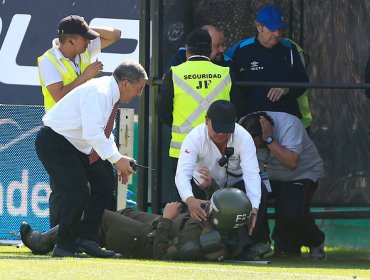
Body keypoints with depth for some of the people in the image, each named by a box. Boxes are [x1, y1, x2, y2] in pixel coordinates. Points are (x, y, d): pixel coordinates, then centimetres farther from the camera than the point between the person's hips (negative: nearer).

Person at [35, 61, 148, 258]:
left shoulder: (111, 94, 6)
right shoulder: (98, 93, -25)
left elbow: (105, 132, 19)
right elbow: (93, 134, -35)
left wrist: (117, 159, 8)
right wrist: (116, 159, -29)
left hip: (76, 145, 10)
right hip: (54, 143, -10)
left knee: (105, 181, 7)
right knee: (78, 191, -19)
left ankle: (87, 239, 9)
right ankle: (65, 246, -6)